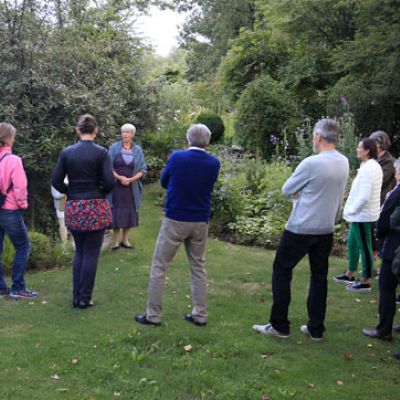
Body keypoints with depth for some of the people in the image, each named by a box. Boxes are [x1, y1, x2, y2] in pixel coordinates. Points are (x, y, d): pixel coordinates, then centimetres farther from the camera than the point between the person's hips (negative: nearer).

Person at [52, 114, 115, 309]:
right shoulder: (101, 152, -9)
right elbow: (110, 182, -13)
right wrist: (101, 192, 7)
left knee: (79, 252, 17)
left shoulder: (66, 152, 0)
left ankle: (76, 296, 19)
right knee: (91, 253, 6)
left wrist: (71, 192, 13)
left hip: (73, 207, 3)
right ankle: (84, 298, 9)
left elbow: (56, 181, -1)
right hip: (96, 207, -3)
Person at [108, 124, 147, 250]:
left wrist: (130, 179, -13)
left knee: (129, 212, 6)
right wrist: (120, 178, -16)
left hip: (131, 187, 2)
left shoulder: (137, 150, 2)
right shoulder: (114, 148, -2)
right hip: (116, 186, -2)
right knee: (116, 213, -1)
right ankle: (116, 241, 8)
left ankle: (125, 240, 17)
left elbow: (143, 170, 1)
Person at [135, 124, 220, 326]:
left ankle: (153, 315, 8)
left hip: (175, 220, -3)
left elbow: (164, 182, 4)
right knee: (198, 268, 15)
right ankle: (199, 315, 17)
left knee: (159, 267, 6)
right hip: (200, 222, 4)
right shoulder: (214, 163, -3)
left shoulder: (177, 157, -11)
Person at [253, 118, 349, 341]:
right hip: (326, 229, 7)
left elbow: (287, 190, -9)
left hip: (301, 229, -6)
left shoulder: (311, 163, -20)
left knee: (281, 272, 6)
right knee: (319, 276, 12)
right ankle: (316, 329, 18)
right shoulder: (344, 163, 2)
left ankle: (279, 326, 10)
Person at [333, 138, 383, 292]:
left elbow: (364, 197, -27)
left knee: (364, 247, 0)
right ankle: (350, 275, 35)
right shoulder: (374, 166, 10)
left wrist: (351, 210, -13)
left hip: (362, 215, -11)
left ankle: (365, 282, 10)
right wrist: (352, 210, 14)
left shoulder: (368, 169, -22)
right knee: (352, 242, 21)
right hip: (360, 214, 11)